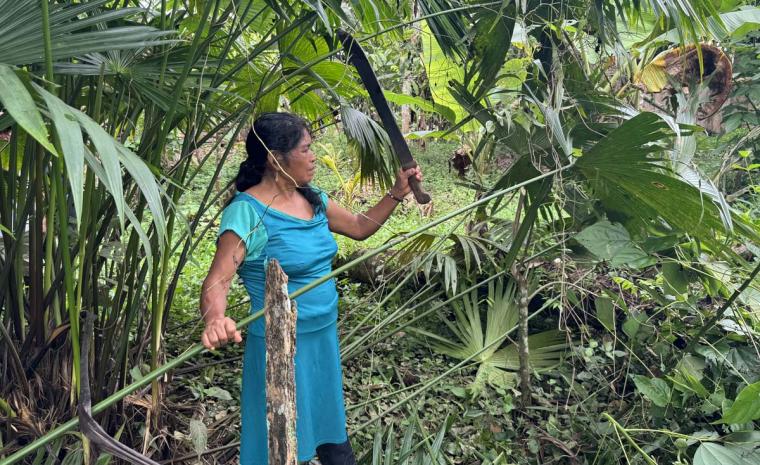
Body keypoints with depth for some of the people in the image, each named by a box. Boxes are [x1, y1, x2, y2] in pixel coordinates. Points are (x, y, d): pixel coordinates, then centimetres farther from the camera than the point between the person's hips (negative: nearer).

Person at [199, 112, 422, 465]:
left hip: (324, 337, 7)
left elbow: (360, 228, 17)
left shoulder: (313, 200, 4)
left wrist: (396, 194, 7)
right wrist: (215, 320, -47)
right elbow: (217, 280, -27)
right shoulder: (248, 212, -19)